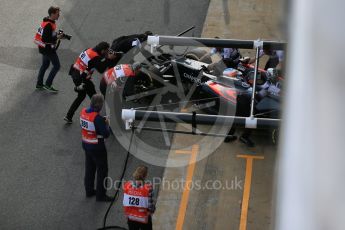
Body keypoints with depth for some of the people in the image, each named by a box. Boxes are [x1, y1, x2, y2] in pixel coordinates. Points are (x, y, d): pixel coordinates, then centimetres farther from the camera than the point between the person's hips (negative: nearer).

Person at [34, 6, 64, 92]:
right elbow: (45, 39, -29)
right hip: (48, 48, -10)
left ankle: (39, 84, 31)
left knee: (45, 65, 21)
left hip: (44, 47, 10)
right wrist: (57, 37, -21)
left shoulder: (48, 22, 5)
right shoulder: (48, 25, -27)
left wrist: (57, 35, 3)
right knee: (56, 66, -1)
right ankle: (48, 84, 4)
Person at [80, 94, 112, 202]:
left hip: (86, 144, 8)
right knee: (102, 170, 8)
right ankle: (100, 195, 16)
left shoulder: (83, 112, -5)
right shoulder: (97, 118, -28)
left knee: (89, 168, 22)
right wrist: (107, 124, -5)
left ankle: (89, 191, 35)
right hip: (97, 147, -8)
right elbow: (106, 134, -24)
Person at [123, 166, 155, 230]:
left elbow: (125, 203, -2)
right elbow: (150, 206, -18)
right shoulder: (147, 188, -25)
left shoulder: (127, 185, -12)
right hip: (144, 219, -3)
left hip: (131, 218, 4)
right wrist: (152, 210, 4)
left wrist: (127, 214, 13)